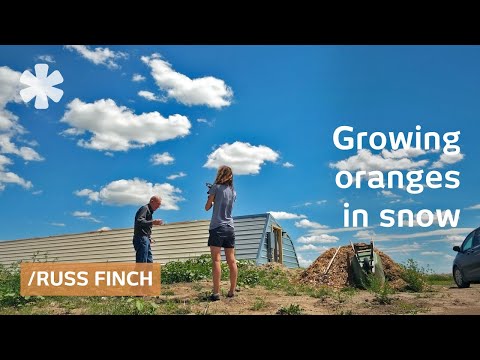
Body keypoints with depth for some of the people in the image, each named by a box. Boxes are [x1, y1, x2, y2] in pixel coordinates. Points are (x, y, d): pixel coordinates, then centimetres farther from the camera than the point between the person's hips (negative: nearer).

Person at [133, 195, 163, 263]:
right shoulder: (145, 208, -4)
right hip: (141, 238, -10)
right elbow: (139, 221, -21)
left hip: (146, 239, 10)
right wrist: (153, 222, -27)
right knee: (142, 262, -13)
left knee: (149, 262, 7)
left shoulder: (149, 211, 23)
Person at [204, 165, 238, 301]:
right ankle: (232, 291, 11)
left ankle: (216, 293, -15)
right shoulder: (233, 191, 12)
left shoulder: (216, 187, -4)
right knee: (231, 260, 6)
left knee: (216, 259, -10)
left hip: (217, 228, -6)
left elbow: (207, 207, 1)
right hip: (230, 228, 6)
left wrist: (211, 196, 18)